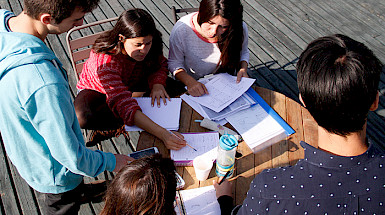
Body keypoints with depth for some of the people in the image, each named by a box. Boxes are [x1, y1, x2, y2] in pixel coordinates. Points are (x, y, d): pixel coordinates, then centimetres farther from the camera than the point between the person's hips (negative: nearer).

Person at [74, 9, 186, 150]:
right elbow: (125, 106, -49)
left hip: (129, 86, 5)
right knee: (82, 118, -39)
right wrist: (162, 134, -59)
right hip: (97, 91, -5)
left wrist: (157, 84, -28)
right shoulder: (106, 60, -41)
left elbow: (161, 64, -3)